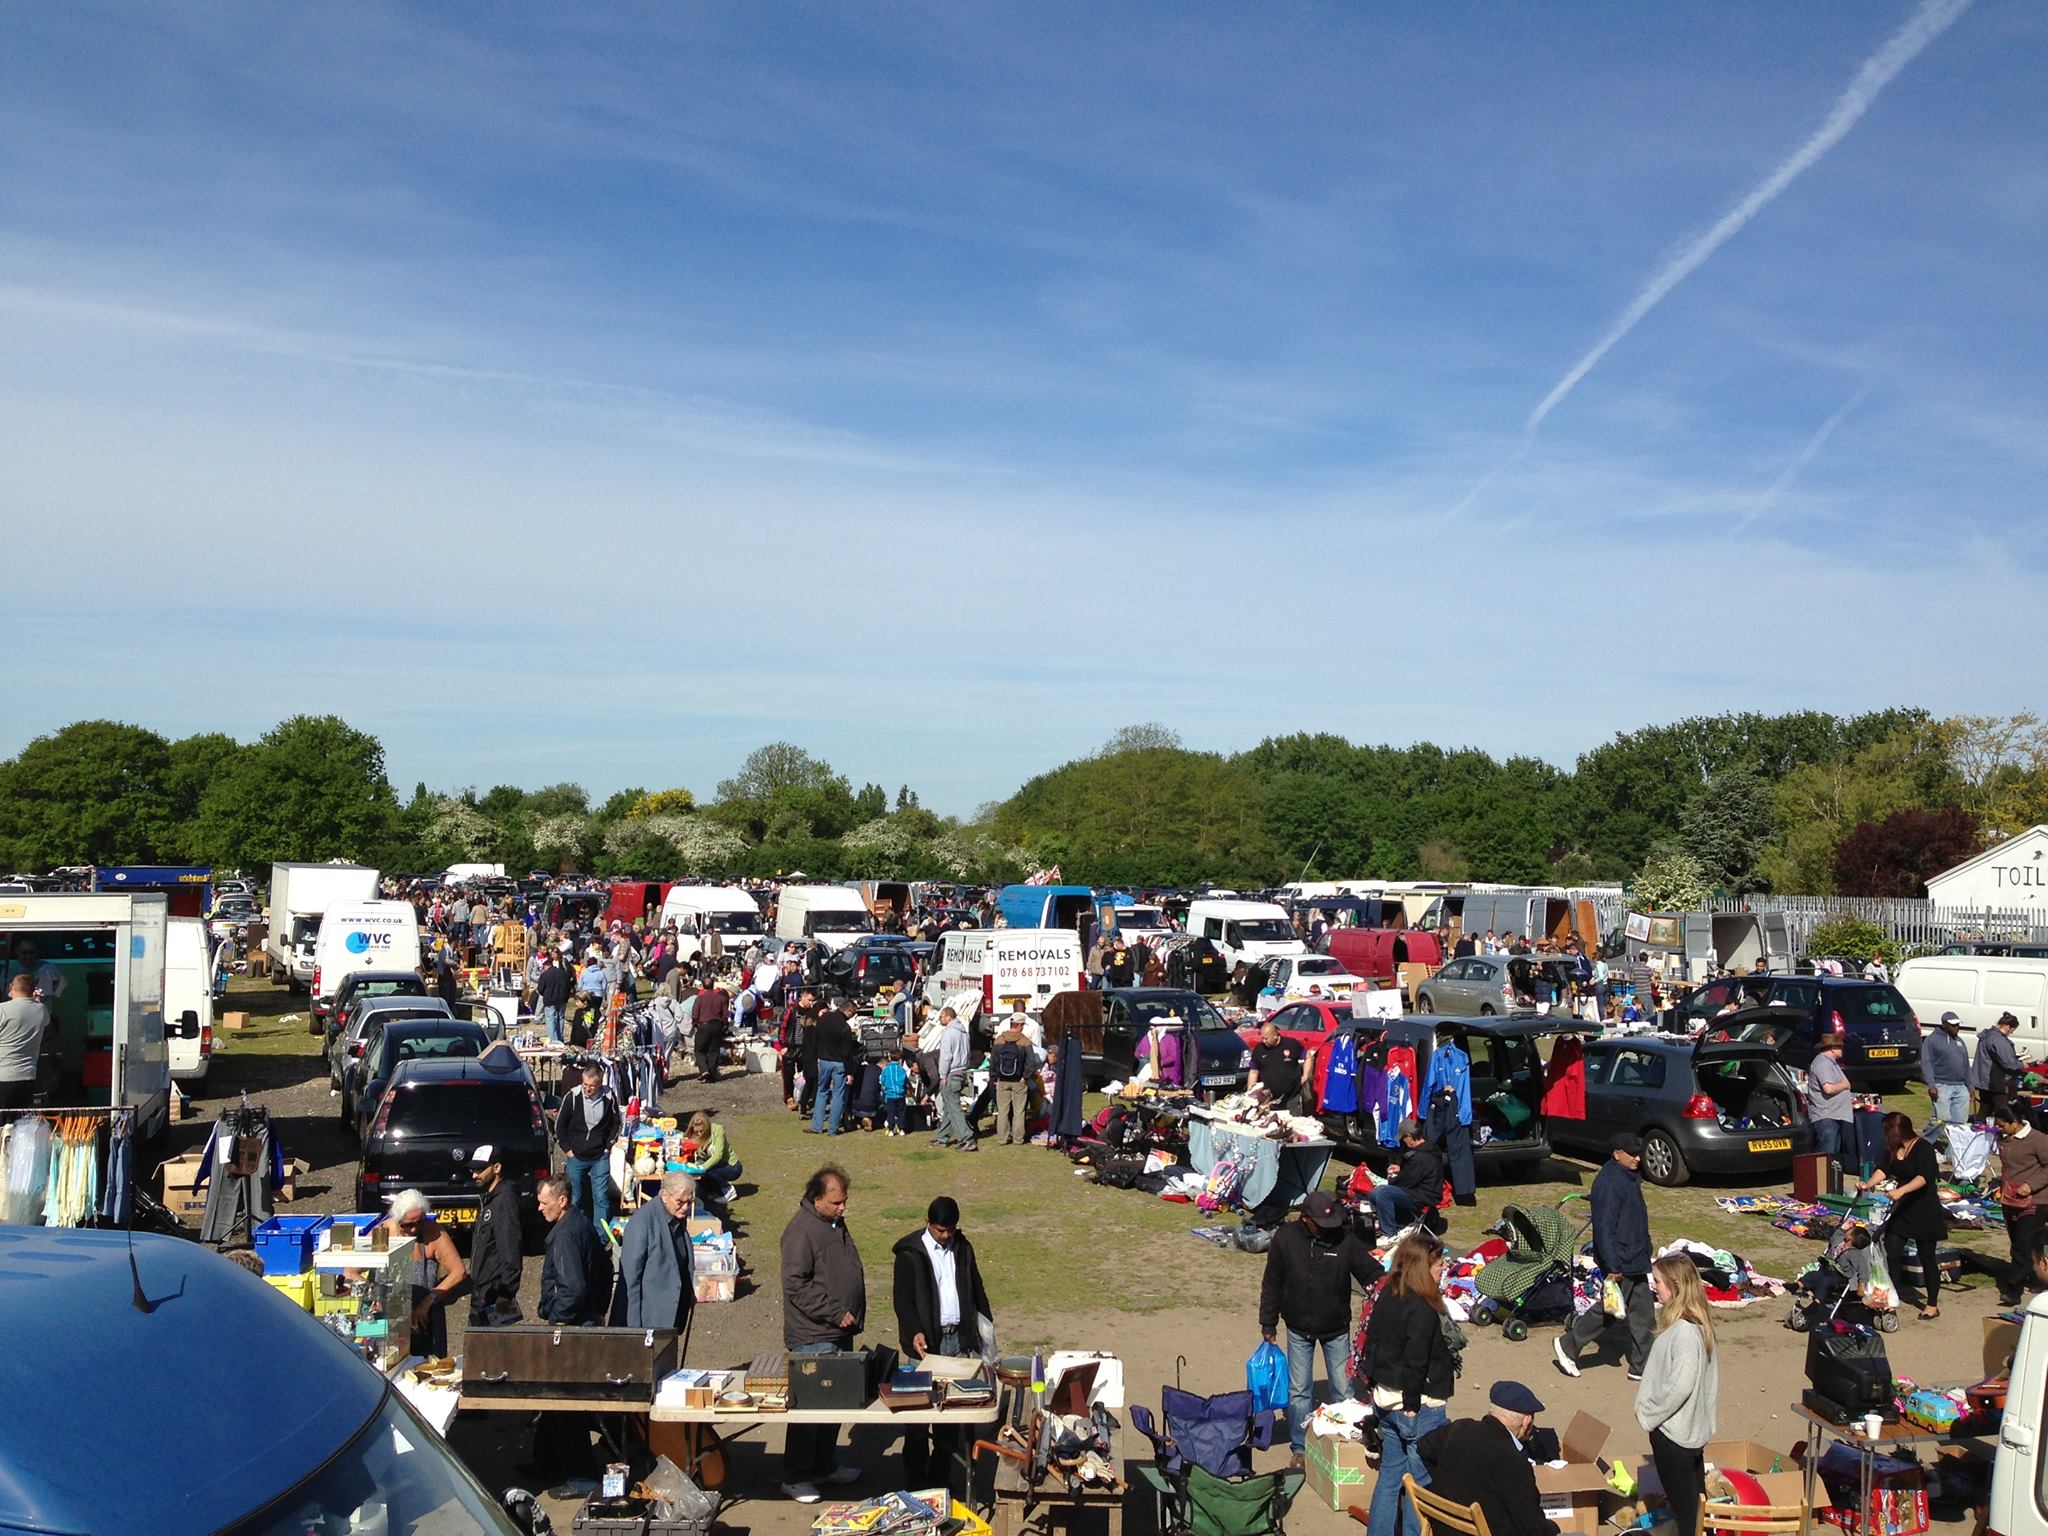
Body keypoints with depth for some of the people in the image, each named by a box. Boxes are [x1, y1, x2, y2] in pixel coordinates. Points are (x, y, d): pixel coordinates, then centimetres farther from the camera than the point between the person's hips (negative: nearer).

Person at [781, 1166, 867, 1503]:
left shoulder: (836, 1223, 10)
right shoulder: (801, 1231, -18)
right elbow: (796, 1285, -21)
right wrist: (835, 1314, -19)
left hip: (841, 1334, 9)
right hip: (813, 1339, -9)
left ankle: (824, 1466, 29)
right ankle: (795, 1477, 10)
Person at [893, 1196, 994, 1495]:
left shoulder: (962, 1247, 9)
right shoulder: (910, 1252, -7)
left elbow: (976, 1289, 17)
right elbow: (903, 1298, -10)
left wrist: (986, 1325, 11)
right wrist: (914, 1332, -23)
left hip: (959, 1338, 5)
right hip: (927, 1341, -4)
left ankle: (943, 1473, 20)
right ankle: (915, 1478, 9)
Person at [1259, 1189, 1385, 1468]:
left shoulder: (1346, 1239, -18)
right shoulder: (1285, 1238, -16)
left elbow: (1372, 1272, -10)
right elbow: (1272, 1284, -5)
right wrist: (1268, 1324, -1)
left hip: (1336, 1330, 0)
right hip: (1299, 1330, 0)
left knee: (1343, 1389, 9)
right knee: (1299, 1390, 10)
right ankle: (1300, 1447, 25)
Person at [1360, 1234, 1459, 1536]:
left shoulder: (1386, 1297, 4)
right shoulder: (1423, 1310, -22)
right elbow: (1415, 1364, -22)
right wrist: (1412, 1405, -15)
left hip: (1386, 1401, 9)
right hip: (1419, 1408, -9)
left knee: (1390, 1475, 19)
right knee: (1423, 1483, 5)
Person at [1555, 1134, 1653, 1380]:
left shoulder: (1630, 1177, 8)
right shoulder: (1608, 1182, -23)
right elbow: (1604, 1227, -24)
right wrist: (1612, 1267, -24)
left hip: (1637, 1259, 9)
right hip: (1621, 1263, -9)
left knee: (1641, 1312, 12)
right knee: (1610, 1310, 1)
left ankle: (1642, 1367, 20)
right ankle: (1568, 1345, 16)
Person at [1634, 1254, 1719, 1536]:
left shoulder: (1684, 1332, -26)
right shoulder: (1697, 1324, 4)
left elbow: (1679, 1386, -29)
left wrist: (1647, 1413, -15)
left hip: (1673, 1433, -9)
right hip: (1693, 1428, 9)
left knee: (1686, 1513, 5)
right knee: (1696, 1504, 21)